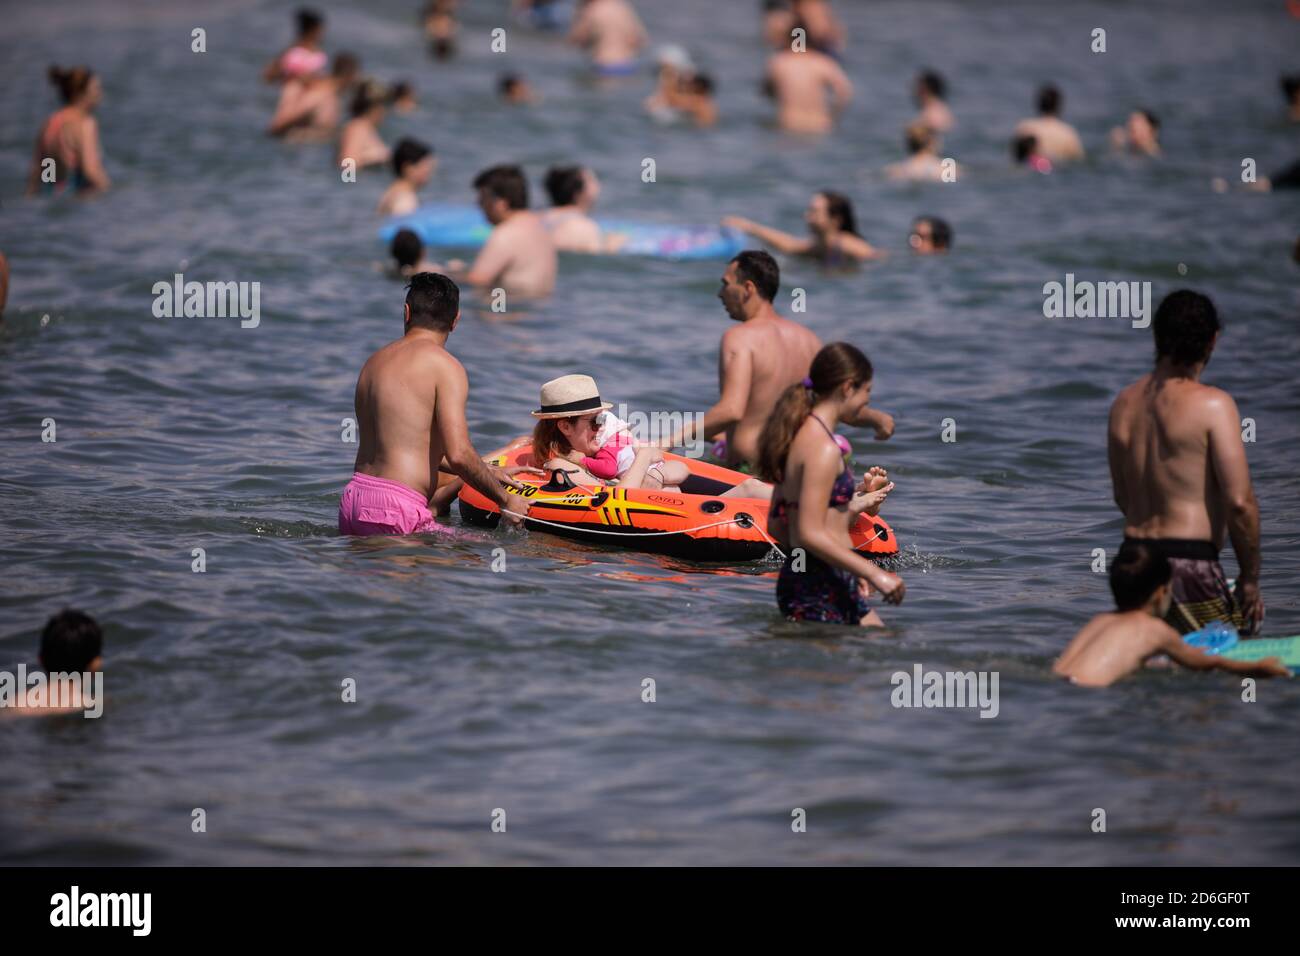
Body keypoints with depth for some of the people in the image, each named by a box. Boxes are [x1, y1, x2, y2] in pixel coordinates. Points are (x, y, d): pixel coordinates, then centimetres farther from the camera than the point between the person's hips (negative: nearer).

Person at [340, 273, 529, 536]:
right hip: (394, 513, -8)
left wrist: (486, 471, 32)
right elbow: (458, 454, -15)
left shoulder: (374, 362, 19)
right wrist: (505, 500, 0)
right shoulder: (445, 367, -6)